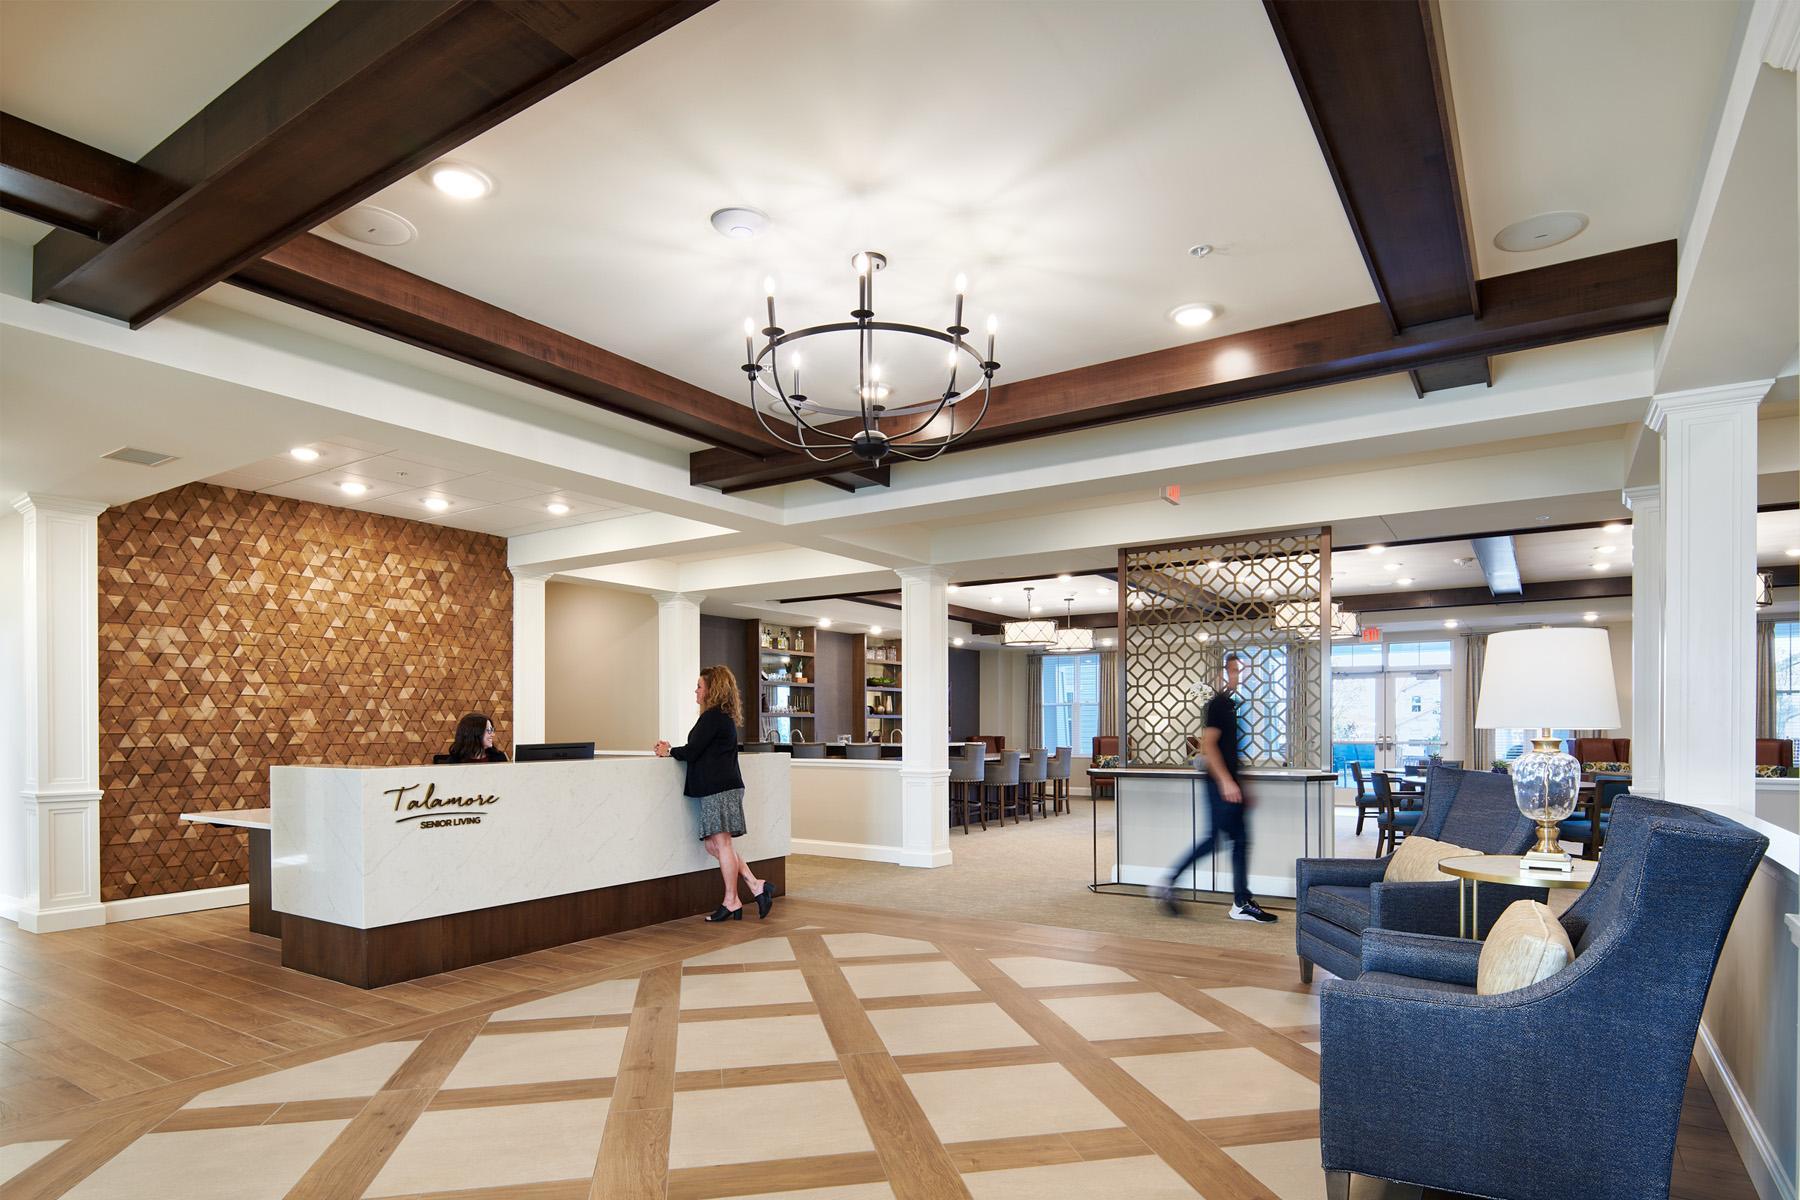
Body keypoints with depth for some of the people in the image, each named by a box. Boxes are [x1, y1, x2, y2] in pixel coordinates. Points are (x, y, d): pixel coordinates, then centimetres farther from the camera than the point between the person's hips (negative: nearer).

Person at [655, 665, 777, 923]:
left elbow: (691, 752, -14)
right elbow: (702, 752, 21)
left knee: (721, 843, -3)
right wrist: (672, 750, 15)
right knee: (714, 845, 11)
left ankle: (732, 902, 6)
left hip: (719, 790, -10)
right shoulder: (725, 717, 19)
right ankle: (757, 886, 10)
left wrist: (669, 752, 3)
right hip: (722, 788, 10)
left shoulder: (712, 717, -12)